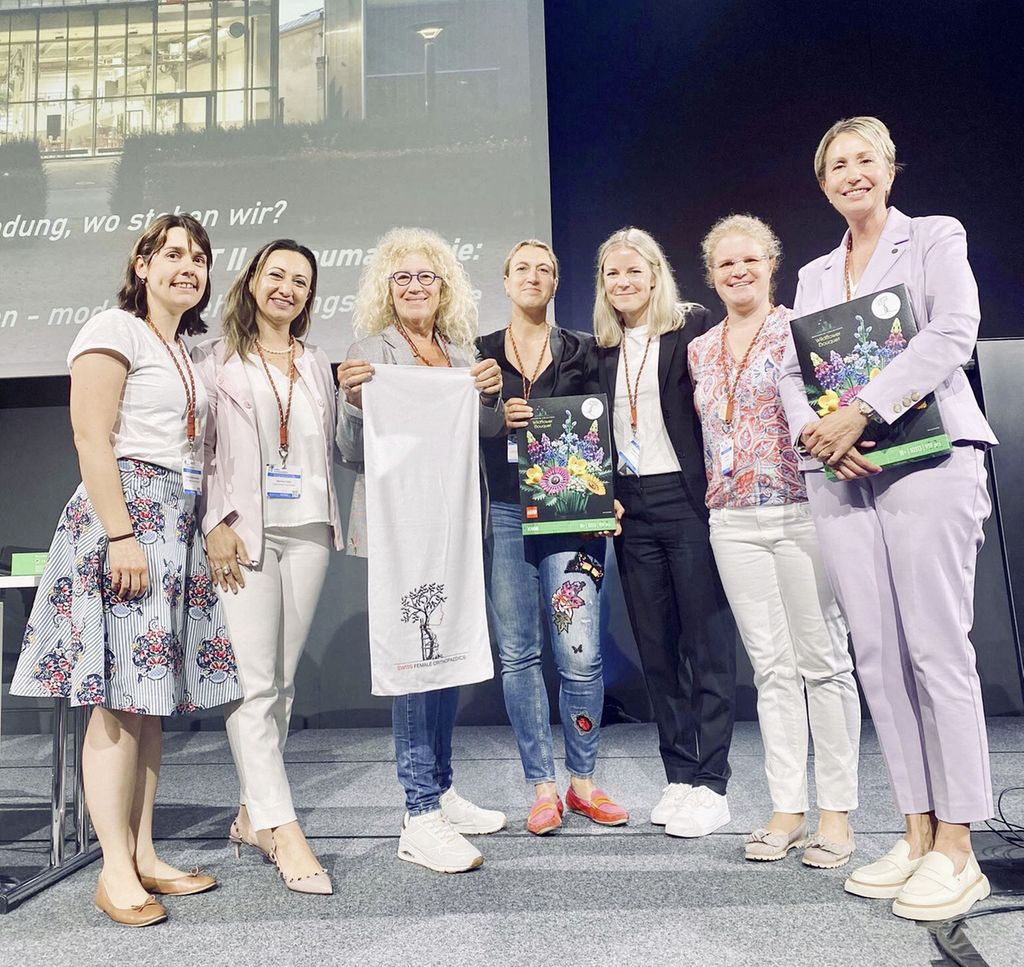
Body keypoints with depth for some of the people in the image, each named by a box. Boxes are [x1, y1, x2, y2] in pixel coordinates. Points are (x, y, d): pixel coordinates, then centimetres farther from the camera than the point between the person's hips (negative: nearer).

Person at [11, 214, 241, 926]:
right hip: (126, 514, -8)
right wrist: (121, 536, -19)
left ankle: (144, 855, 18)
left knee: (153, 695, 9)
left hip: (179, 523, 8)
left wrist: (216, 521, 15)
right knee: (119, 698, -5)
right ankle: (115, 870, 5)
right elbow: (93, 439, -12)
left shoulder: (187, 350, 21)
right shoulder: (115, 331, -3)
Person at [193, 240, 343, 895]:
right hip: (245, 534, -4)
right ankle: (282, 829, -2)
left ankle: (253, 813, 21)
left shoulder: (318, 365, 18)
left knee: (283, 680, 8)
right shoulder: (217, 360, 6)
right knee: (255, 681, -7)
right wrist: (215, 524, -10)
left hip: (308, 532, 4)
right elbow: (199, 449, 0)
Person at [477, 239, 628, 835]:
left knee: (581, 653, -5)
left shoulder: (583, 351, 12)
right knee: (518, 652, 3)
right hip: (504, 514, 1)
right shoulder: (482, 352, 14)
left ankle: (583, 782, 16)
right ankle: (543, 787, 17)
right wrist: (496, 417, -8)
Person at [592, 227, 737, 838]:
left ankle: (712, 782, 11)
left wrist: (716, 492, -14)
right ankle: (680, 775, 22)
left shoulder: (693, 327, 0)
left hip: (687, 500, -5)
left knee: (707, 643, 0)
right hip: (630, 507, 5)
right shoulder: (603, 348, 14)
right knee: (656, 646, 9)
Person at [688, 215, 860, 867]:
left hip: (801, 512, -4)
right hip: (733, 522, 5)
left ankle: (837, 810, 13)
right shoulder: (701, 350, 15)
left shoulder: (800, 328, 1)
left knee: (823, 660, 0)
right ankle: (788, 808, 17)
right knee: (771, 666, 8)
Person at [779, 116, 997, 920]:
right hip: (841, 478, 5)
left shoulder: (936, 237, 8)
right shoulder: (814, 275, 21)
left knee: (937, 649, -5)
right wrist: (816, 431, -9)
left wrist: (861, 412, -19)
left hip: (929, 462, -4)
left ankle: (956, 848, 5)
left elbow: (952, 334, -9)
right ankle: (917, 832, 14)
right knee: (877, 654, 3)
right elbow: (793, 372, 11)